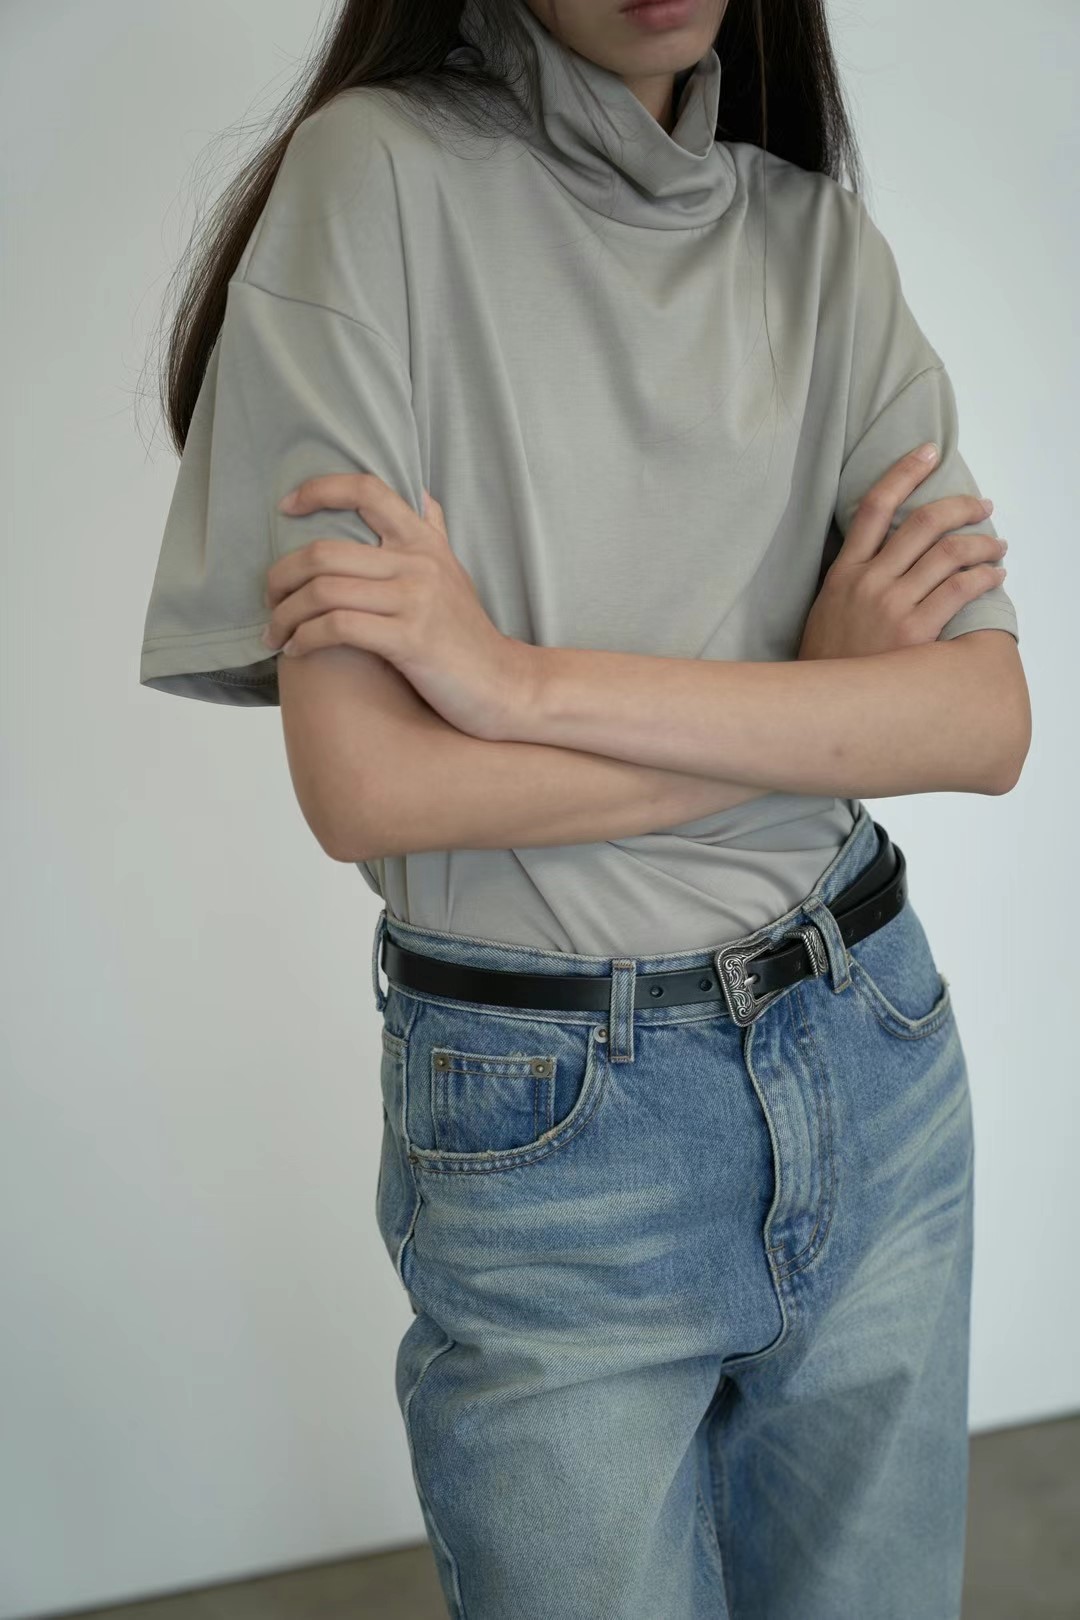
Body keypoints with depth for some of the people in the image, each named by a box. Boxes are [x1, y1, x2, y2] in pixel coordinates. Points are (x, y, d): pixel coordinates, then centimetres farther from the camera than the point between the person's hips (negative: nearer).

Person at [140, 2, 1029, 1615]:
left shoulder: (825, 239, 3)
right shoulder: (379, 174, -10)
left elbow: (990, 722, -9)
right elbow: (365, 785, -18)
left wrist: (525, 679, -20)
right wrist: (815, 694, -12)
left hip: (875, 1061, 4)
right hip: (546, 1123, -4)